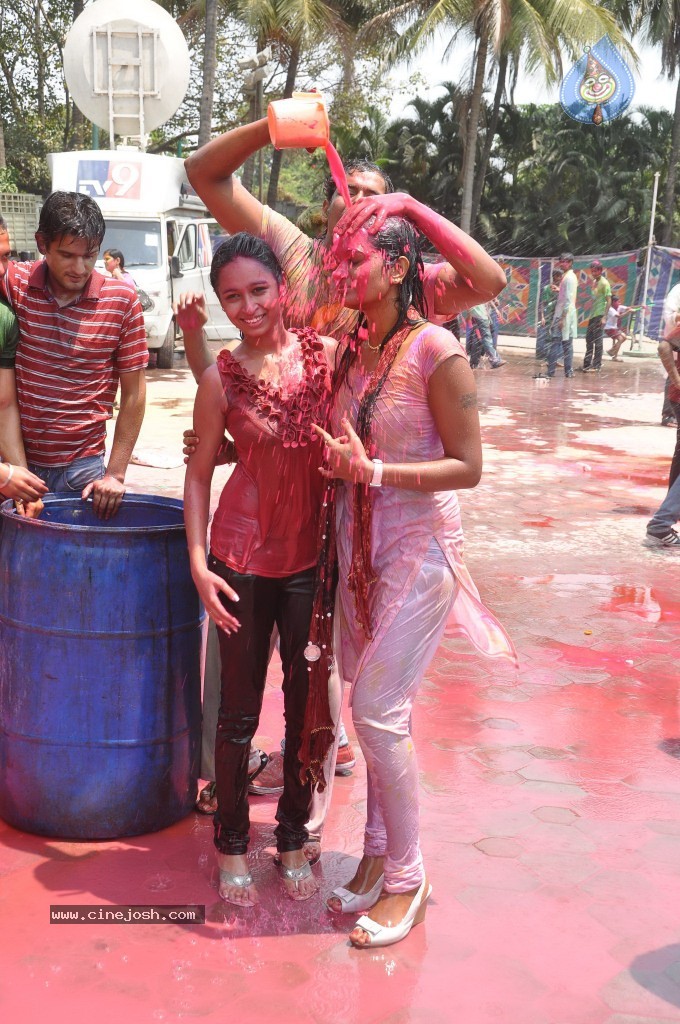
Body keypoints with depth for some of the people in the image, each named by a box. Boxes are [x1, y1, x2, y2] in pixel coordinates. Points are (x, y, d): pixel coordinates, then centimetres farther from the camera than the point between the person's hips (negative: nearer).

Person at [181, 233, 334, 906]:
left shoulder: (325, 352, -4)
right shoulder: (222, 377, -7)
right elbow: (200, 471, 0)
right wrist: (198, 562, -7)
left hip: (313, 556, 2)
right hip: (244, 558, -2)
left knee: (306, 704, 13)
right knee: (240, 710, 9)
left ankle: (294, 838, 32)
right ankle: (231, 843, 28)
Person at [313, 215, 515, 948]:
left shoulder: (435, 351, -15)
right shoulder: (351, 348, 5)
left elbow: (467, 467, -14)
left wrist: (374, 472, -24)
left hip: (417, 551, -6)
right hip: (357, 548, 7)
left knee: (379, 712, -6)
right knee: (372, 708, 13)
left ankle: (406, 877, 12)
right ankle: (378, 854, 28)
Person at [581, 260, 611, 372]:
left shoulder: (604, 283, -10)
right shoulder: (594, 282, 15)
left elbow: (609, 300, -14)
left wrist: (604, 317, -19)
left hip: (599, 315, -9)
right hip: (592, 315, 9)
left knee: (597, 341, -5)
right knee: (589, 340, 12)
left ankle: (597, 366, -1)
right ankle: (587, 364, 20)